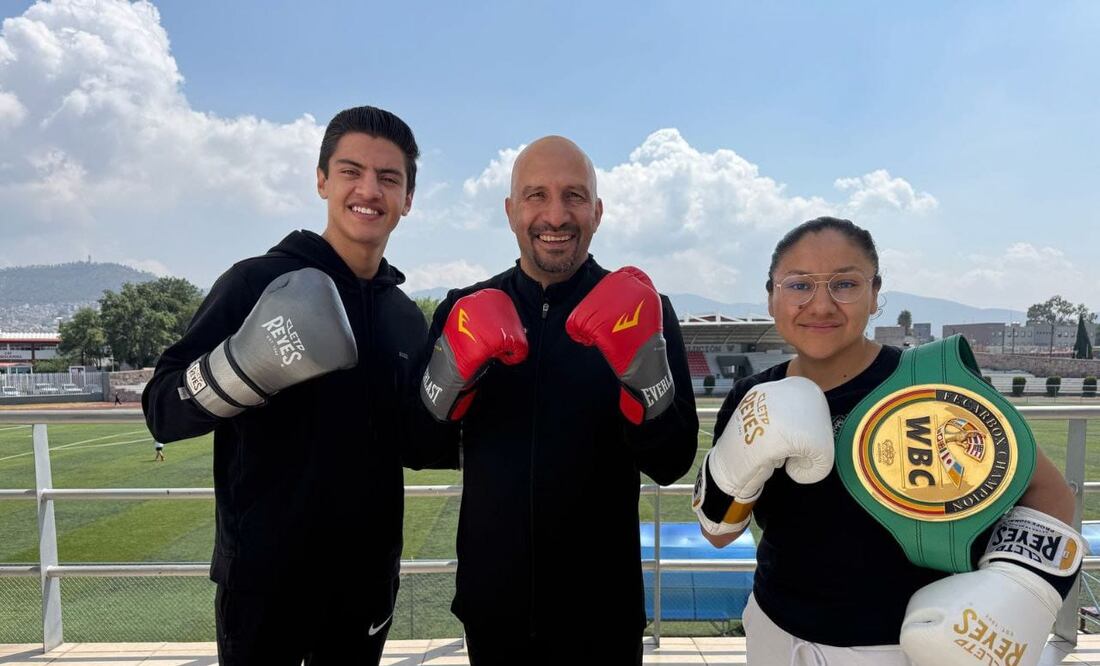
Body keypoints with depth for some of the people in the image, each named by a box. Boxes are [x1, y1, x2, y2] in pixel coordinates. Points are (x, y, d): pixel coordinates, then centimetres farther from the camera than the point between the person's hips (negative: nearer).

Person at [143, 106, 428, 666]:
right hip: (266, 577, -5)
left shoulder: (407, 316, 6)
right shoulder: (260, 281, -10)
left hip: (369, 578, 5)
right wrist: (247, 364, -30)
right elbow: (162, 411, -12)